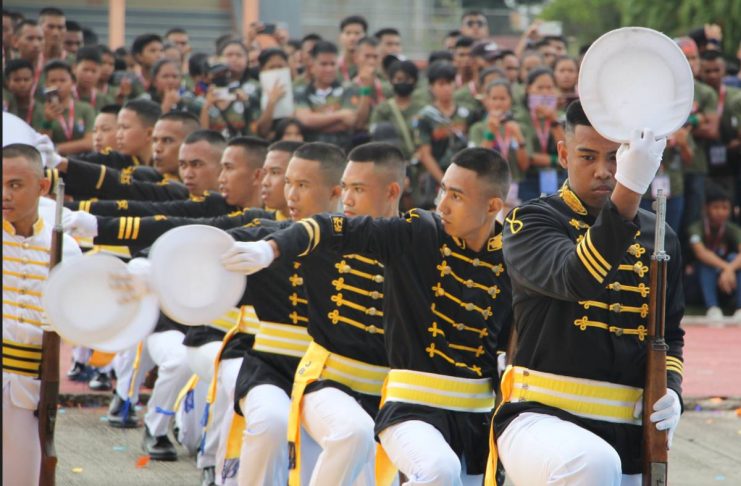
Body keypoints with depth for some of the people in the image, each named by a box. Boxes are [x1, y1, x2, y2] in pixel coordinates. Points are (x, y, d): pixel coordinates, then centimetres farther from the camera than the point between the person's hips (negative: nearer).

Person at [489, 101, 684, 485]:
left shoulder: (659, 238, 14)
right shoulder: (529, 222, -3)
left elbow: (670, 333, 24)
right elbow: (577, 279, -24)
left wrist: (669, 389, 2)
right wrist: (628, 190, -36)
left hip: (627, 434, 6)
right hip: (539, 418, -6)